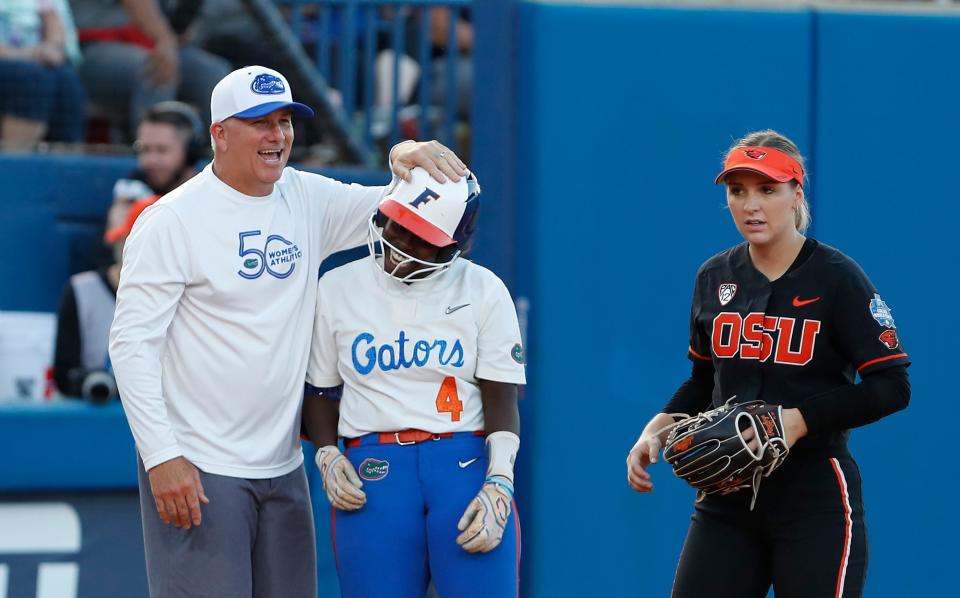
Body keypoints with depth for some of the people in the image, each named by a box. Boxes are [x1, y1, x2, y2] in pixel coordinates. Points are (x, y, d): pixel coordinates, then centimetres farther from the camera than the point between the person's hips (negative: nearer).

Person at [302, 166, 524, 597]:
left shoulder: (483, 292, 4)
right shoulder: (338, 289, 9)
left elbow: (501, 401, 2)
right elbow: (321, 391, 15)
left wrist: (497, 486, -9)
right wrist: (327, 456, -2)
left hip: (467, 465, -1)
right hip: (373, 471, 1)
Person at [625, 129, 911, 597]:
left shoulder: (836, 277, -7)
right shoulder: (714, 277, 9)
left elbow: (891, 387, -10)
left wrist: (800, 421, -18)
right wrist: (660, 426, 4)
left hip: (815, 501, -5)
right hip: (727, 499, 5)